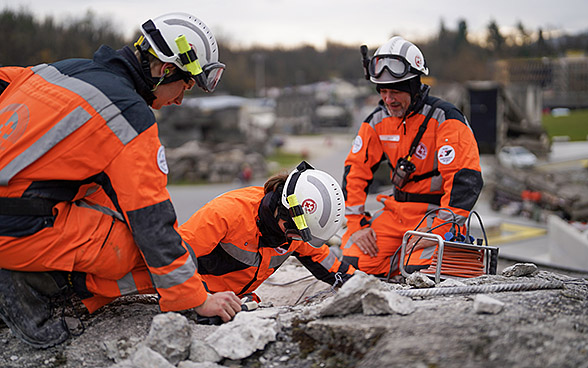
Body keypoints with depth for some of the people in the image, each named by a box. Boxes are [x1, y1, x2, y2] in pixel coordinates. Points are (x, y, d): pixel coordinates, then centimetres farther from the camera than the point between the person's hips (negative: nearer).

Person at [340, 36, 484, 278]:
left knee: (419, 270, -26)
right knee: (355, 260, -11)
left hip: (437, 213, -5)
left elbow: (465, 180, -22)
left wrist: (438, 231, -26)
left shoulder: (444, 118, -17)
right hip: (396, 210, 5)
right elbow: (355, 170, 5)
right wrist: (357, 224, -4)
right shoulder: (378, 120, 1)